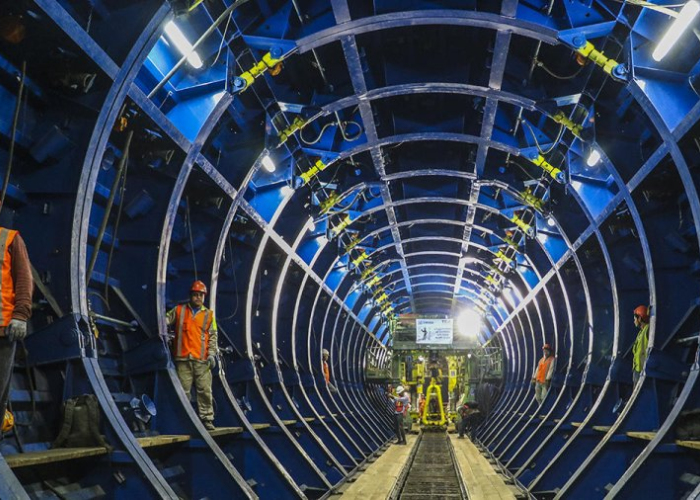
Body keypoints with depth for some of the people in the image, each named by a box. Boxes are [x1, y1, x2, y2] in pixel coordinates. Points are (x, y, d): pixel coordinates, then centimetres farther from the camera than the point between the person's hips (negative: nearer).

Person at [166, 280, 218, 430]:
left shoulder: (208, 314, 12)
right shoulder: (179, 310, 12)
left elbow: (213, 336, 10)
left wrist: (212, 354, -1)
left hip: (202, 359, 1)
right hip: (183, 359, 0)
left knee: (205, 390, -1)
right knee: (183, 390, 0)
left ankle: (207, 418, 5)